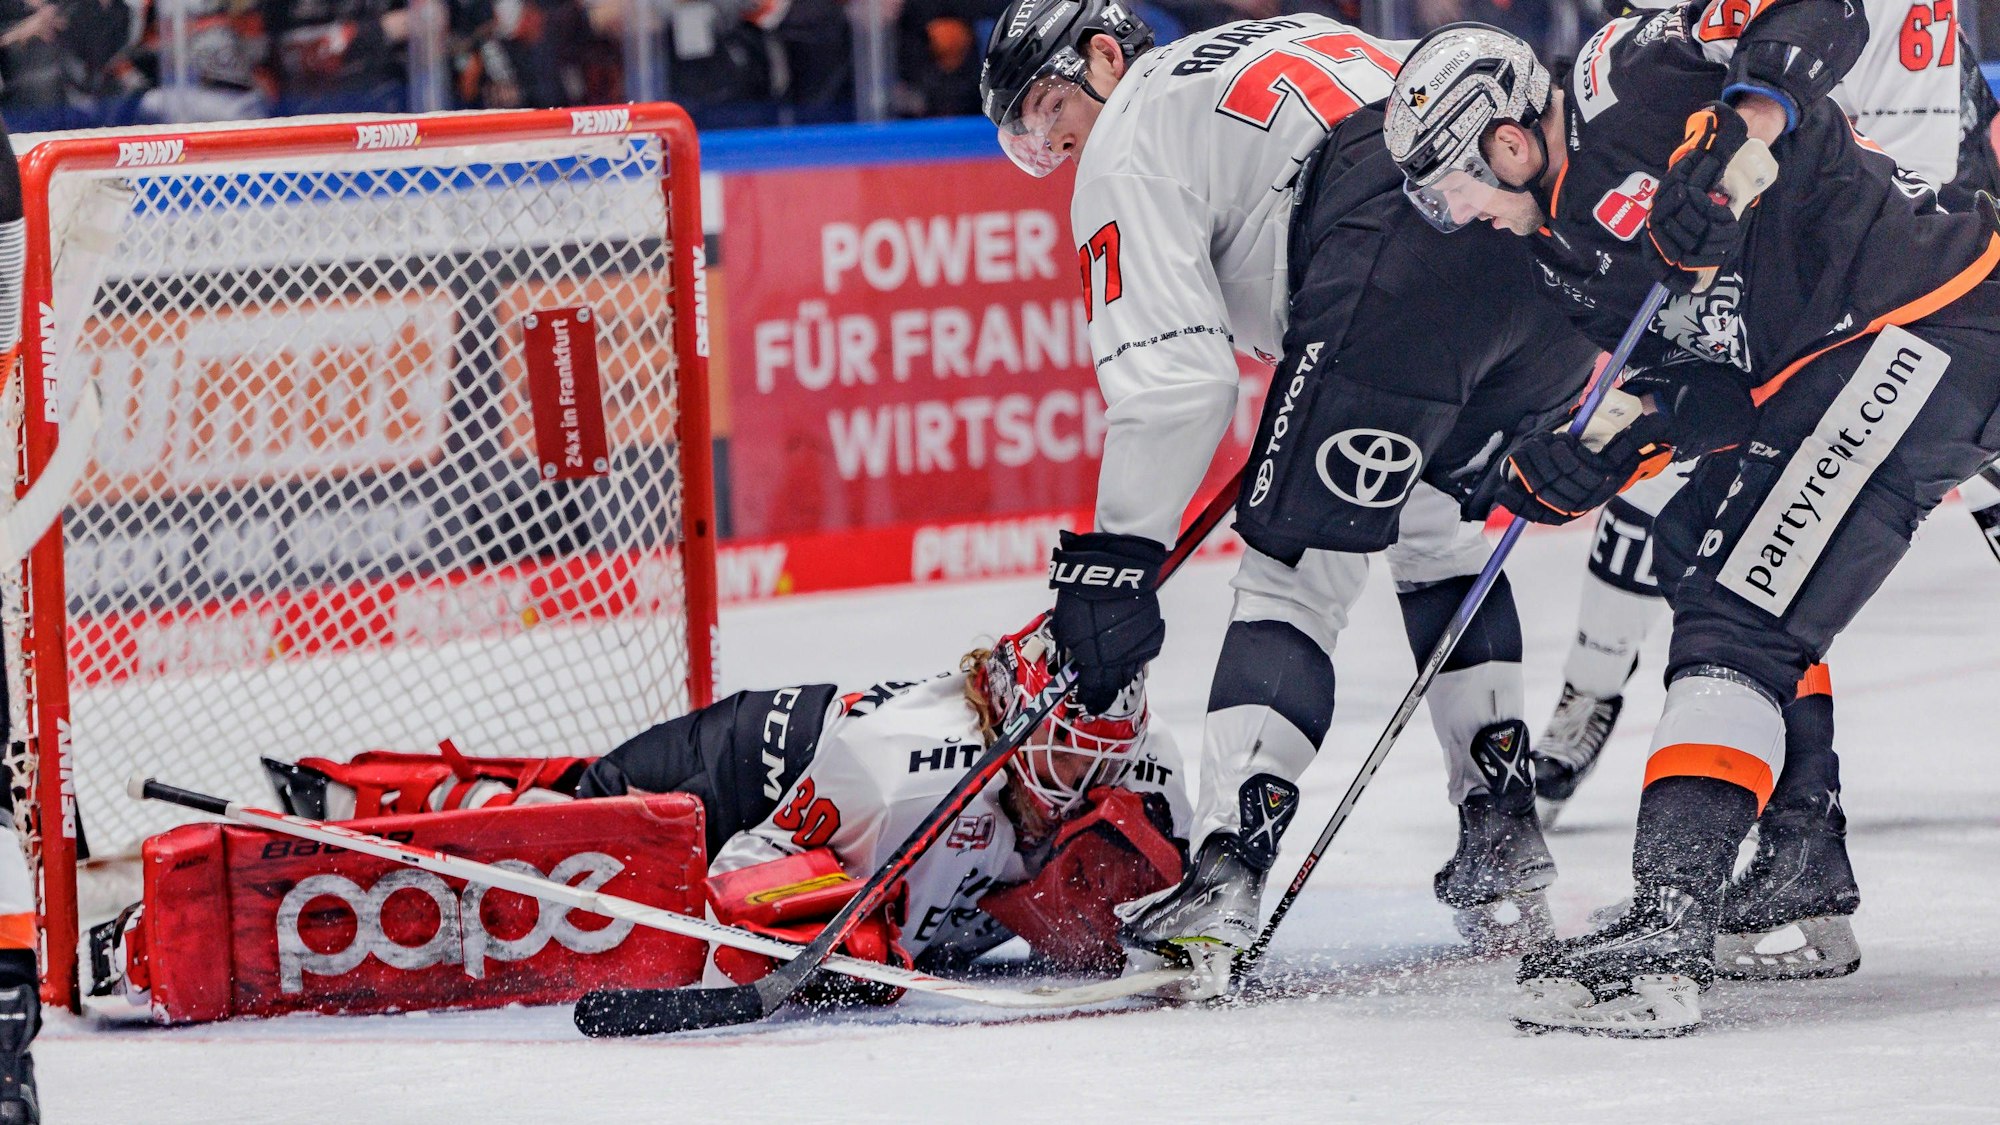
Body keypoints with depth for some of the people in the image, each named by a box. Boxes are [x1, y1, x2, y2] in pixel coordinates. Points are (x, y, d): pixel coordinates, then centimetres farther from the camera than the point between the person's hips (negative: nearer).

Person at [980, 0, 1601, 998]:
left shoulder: (1129, 140, 12)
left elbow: (1171, 372, 0)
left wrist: (1115, 558, 1)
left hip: (1402, 273, -8)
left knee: (1294, 570, -3)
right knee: (1439, 534, 26)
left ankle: (1223, 888, -13)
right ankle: (1502, 850, 23)